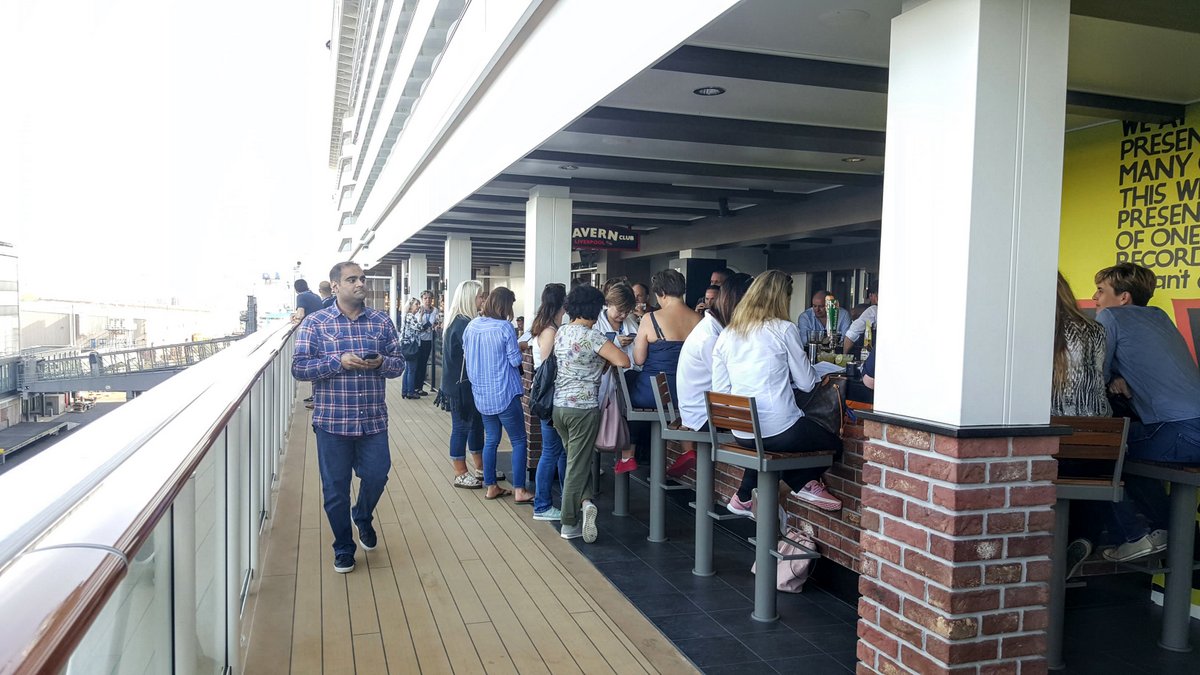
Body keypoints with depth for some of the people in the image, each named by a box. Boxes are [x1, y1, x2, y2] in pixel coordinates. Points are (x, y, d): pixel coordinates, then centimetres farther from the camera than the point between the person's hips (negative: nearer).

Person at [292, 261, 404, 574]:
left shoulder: (382, 322, 5)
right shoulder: (315, 323, -2)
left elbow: (399, 364, 7)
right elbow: (299, 367, -7)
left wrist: (381, 362, -15)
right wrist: (339, 362, -19)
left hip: (373, 419, 2)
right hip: (332, 420, -2)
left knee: (377, 476, 7)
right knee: (335, 488, 7)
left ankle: (363, 516, 41)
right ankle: (343, 548, 27)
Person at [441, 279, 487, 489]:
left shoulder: (464, 322, 11)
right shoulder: (463, 324, -20)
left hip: (467, 385, 10)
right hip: (460, 386, -10)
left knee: (476, 424, 16)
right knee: (461, 427, 0)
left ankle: (480, 468, 28)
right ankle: (461, 475, 11)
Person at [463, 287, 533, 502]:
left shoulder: (471, 326, 1)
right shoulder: (505, 327, -16)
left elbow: (466, 354, 12)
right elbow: (515, 360, -12)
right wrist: (517, 350, 7)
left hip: (481, 394, 6)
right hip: (504, 394, -6)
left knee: (491, 440, 16)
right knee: (518, 441, 4)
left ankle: (490, 486, 21)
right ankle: (519, 490, 4)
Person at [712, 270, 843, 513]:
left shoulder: (726, 335, 5)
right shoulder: (785, 329, -8)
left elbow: (720, 391, 6)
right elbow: (806, 383, -2)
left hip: (742, 434, 5)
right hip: (780, 432, -5)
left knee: (762, 444, 38)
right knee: (833, 443, 21)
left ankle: (745, 498, 27)